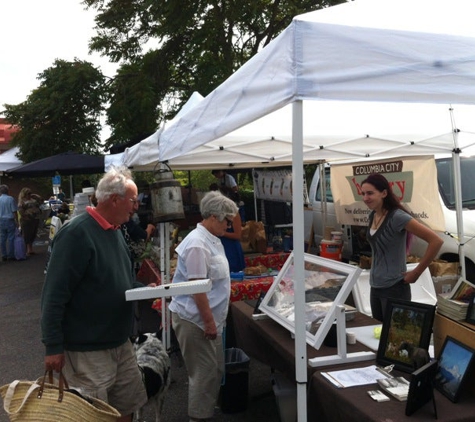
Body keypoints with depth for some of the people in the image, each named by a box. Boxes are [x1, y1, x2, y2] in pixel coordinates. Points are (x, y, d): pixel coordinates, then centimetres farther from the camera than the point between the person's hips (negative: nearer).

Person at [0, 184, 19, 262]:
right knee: (11, 239, 2)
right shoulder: (11, 199, -10)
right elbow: (14, 212, -10)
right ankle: (11, 256, 4)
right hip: (10, 220, -4)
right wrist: (17, 222, -2)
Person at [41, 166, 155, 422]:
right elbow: (54, 295, -22)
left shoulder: (114, 231, 9)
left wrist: (147, 289, 0)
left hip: (120, 344, 9)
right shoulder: (77, 234, -21)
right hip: (86, 350, -9)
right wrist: (53, 347, -21)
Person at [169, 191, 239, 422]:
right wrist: (209, 321, -21)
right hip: (195, 320, -10)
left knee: (215, 370, 18)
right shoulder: (197, 244, -22)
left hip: (209, 318, 10)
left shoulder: (212, 239, 9)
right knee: (204, 373, 1)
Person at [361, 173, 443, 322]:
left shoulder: (397, 217, -19)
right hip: (375, 286, 8)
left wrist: (416, 272, -17)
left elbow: (436, 241, -23)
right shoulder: (373, 215, 4)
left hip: (394, 288, -8)